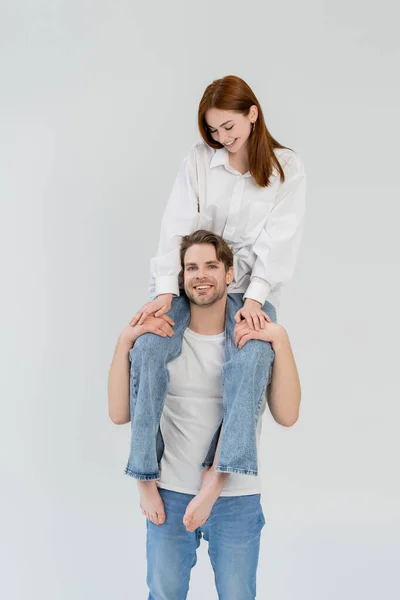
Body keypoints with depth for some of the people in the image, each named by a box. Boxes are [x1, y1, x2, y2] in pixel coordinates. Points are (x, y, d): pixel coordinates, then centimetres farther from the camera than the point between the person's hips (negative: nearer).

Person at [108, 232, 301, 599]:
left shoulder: (255, 340, -4)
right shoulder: (160, 339, -2)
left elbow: (287, 416, -13)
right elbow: (120, 414, -6)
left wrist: (280, 339, -21)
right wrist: (125, 341, -15)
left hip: (238, 499, 0)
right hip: (171, 495, 1)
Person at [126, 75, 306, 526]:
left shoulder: (287, 169, 1)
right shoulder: (199, 160, 3)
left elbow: (279, 240, -7)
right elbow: (177, 226, -5)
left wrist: (254, 298, -20)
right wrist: (165, 290, -17)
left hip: (248, 288, -1)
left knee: (252, 358, -34)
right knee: (148, 349, -27)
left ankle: (218, 476, -34)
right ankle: (145, 476, -21)